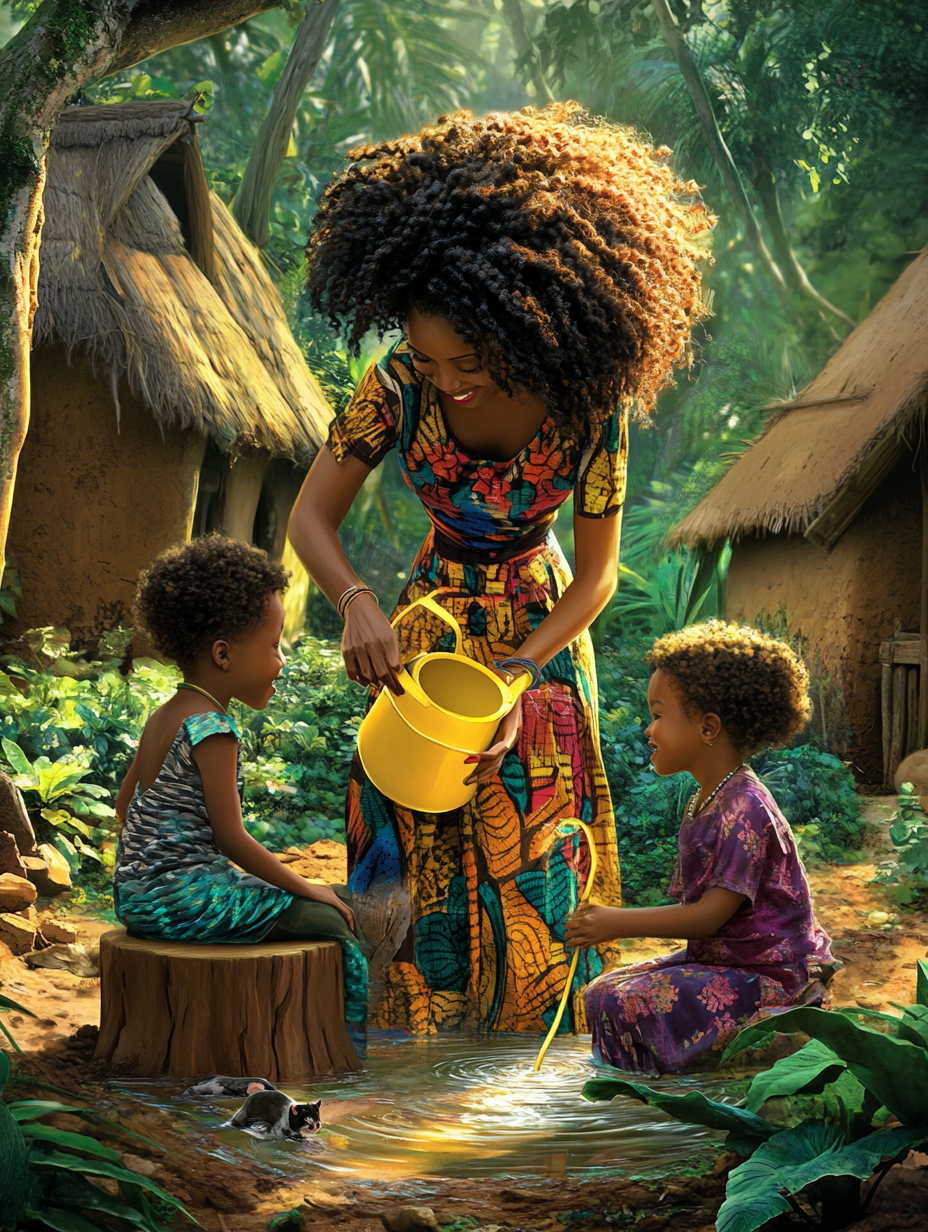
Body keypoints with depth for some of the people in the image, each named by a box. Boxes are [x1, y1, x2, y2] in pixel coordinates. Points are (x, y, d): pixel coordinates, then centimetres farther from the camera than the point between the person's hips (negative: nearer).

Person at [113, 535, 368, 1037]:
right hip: (178, 897, -10)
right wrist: (306, 889, -9)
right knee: (327, 920, -9)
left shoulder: (164, 717, 12)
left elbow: (125, 802, 20)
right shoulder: (212, 729, -18)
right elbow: (231, 837, -18)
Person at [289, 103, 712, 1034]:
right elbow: (310, 519, -18)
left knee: (530, 855, 6)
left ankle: (528, 1047, 25)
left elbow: (596, 575, -15)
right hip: (429, 624, 0)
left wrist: (517, 679, -26)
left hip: (541, 633, 0)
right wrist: (358, 606, -37)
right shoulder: (399, 385, -24)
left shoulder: (590, 406, -25)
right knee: (421, 849, 0)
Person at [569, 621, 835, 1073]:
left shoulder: (745, 811, -22)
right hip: (717, 960, 10)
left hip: (770, 979, -10)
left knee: (622, 1004, -21)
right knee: (602, 992, 9)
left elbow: (711, 914, -24)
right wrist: (614, 922, 2)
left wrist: (619, 923, -21)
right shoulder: (704, 802, 9)